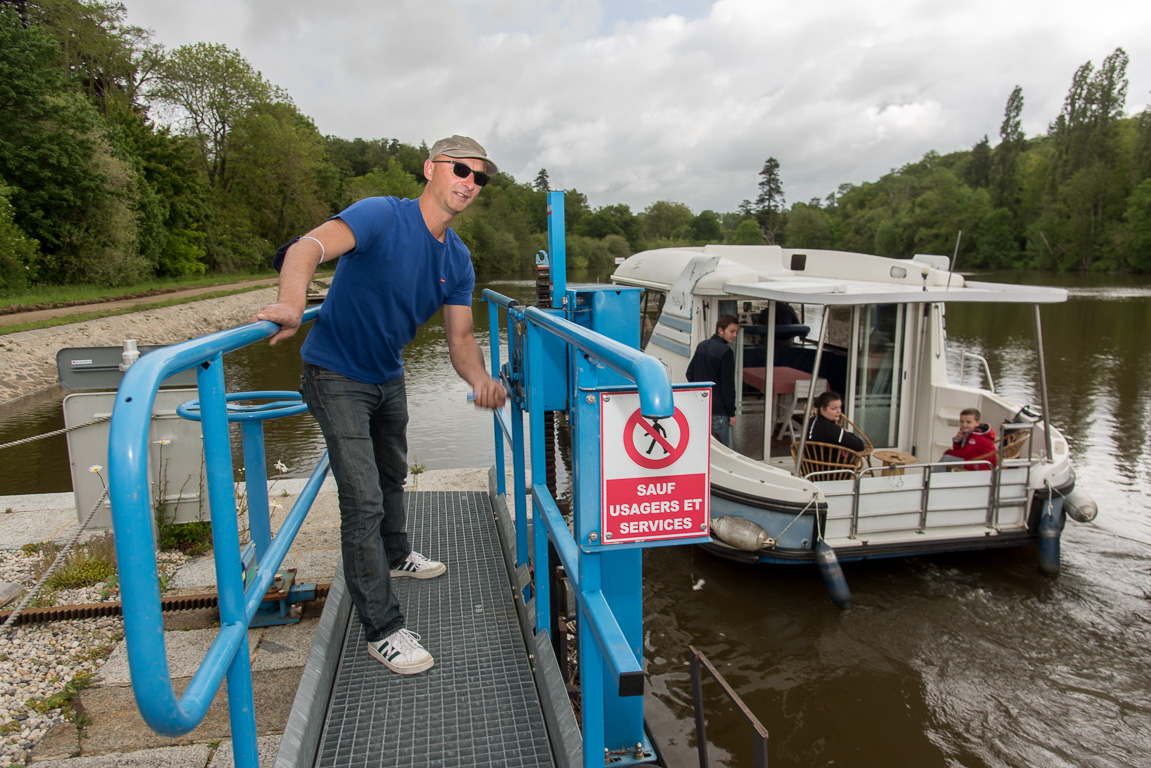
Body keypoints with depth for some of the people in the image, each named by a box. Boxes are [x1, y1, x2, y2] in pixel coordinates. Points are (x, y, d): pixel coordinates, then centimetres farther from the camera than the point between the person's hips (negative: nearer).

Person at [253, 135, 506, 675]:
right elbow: (310, 248, -40)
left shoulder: (458, 260, -1)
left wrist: (480, 378, -26)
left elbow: (460, 337, -4)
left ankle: (395, 556, 53)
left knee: (392, 475, 27)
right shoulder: (382, 216, -23)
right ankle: (382, 629, 0)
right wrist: (291, 304, -62)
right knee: (362, 500, -10)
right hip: (337, 376, -8)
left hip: (388, 376, 8)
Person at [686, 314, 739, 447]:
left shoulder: (702, 345, 8)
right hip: (718, 411, -8)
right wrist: (732, 413, -10)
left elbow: (690, 374, 15)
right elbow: (728, 385, -15)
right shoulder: (725, 352, -16)